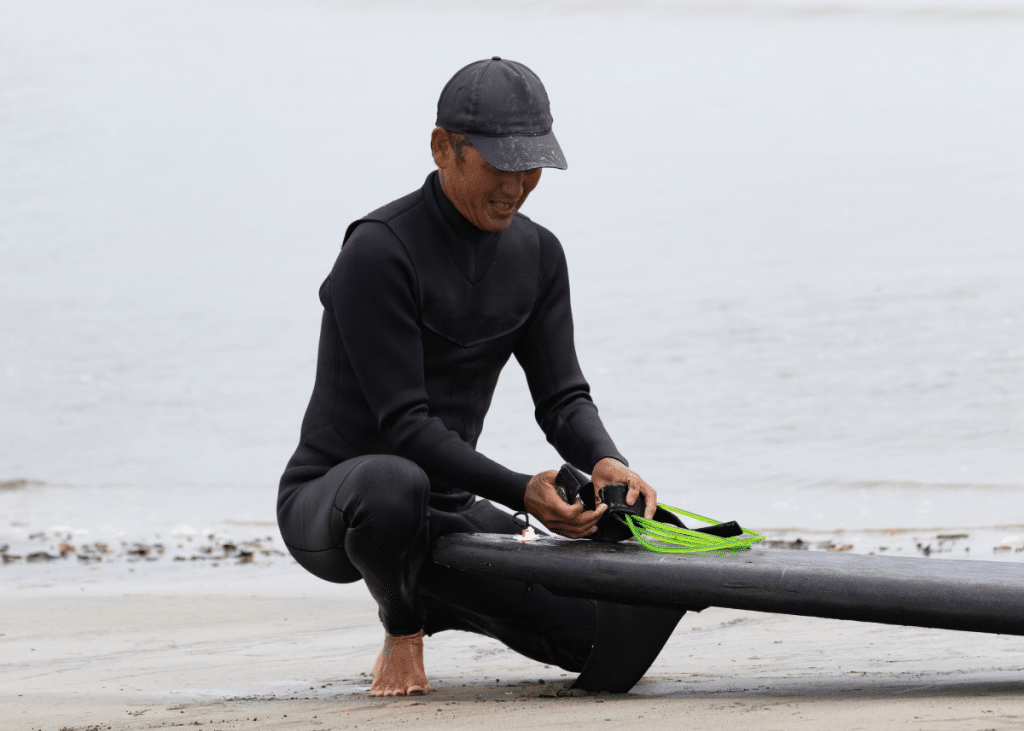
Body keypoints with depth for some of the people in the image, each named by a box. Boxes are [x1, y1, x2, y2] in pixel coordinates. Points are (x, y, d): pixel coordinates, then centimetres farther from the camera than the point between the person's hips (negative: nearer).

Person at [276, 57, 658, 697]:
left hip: (446, 509, 6)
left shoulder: (537, 255, 5)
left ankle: (433, 600, 18)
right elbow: (405, 424, -23)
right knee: (394, 484, -45)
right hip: (328, 501, -6)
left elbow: (563, 398, 2)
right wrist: (523, 493, -33)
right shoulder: (380, 252, -19)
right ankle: (403, 631, -9)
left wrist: (607, 462, -21)